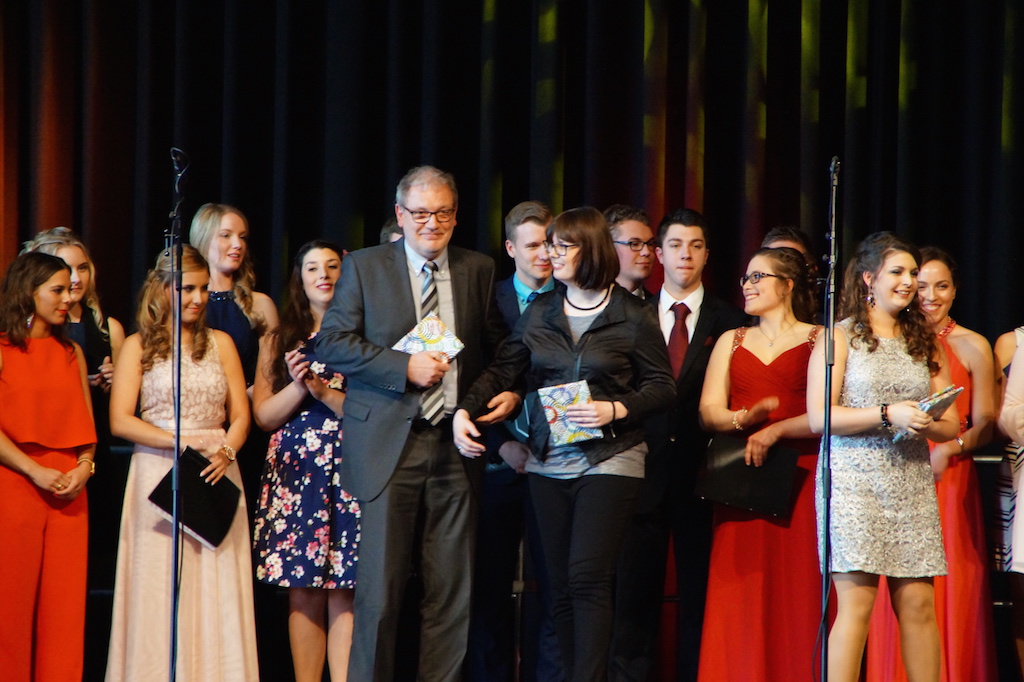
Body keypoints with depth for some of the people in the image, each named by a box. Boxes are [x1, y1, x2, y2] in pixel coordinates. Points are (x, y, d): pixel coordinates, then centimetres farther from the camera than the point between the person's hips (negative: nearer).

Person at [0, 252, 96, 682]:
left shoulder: (72, 353, 16)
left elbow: (86, 422, 15)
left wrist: (85, 465, -3)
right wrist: (35, 472, -14)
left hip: (68, 490, 5)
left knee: (65, 600, 2)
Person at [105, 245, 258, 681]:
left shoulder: (220, 343, 13)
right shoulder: (138, 346, 5)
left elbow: (240, 416, 10)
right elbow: (120, 421, -3)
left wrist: (225, 451, -11)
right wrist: (181, 443, -13)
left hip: (217, 474, 2)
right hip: (158, 475, -2)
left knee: (218, 592, -2)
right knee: (160, 590, -5)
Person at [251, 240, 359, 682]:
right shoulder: (279, 340, 14)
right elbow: (263, 415, 8)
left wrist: (323, 390, -10)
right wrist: (298, 386, -8)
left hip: (349, 468, -2)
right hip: (294, 471, 2)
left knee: (344, 590, -6)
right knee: (303, 591, -1)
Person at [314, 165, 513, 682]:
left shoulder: (479, 271, 12)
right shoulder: (364, 267, 5)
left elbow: (499, 347, 21)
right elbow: (331, 343, -3)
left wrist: (509, 390, 0)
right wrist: (405, 367, -12)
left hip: (456, 445, 3)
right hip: (388, 445, -2)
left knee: (453, 591, 4)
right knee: (379, 590, -4)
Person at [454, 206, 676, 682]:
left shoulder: (633, 317, -1)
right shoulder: (539, 313, 12)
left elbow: (662, 386, 0)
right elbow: (501, 372, 12)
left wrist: (615, 410, -15)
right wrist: (465, 411, -3)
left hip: (609, 459, -5)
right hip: (549, 461, 5)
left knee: (586, 576, -15)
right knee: (562, 584, 5)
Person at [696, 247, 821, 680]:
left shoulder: (820, 341, 5)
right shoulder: (731, 342, 19)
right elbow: (708, 412, 7)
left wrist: (776, 431, -15)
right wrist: (745, 418, -13)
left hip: (797, 481, -4)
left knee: (796, 594, -7)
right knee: (740, 597, -2)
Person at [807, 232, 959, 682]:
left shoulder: (924, 343, 17)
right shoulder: (839, 337, 3)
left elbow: (951, 425, 14)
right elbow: (819, 417, -7)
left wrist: (925, 425, -9)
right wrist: (889, 415, -15)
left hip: (912, 483, 4)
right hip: (855, 480, -4)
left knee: (919, 604, 0)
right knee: (856, 603, -10)